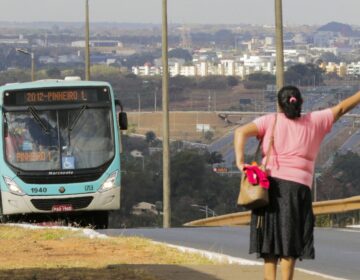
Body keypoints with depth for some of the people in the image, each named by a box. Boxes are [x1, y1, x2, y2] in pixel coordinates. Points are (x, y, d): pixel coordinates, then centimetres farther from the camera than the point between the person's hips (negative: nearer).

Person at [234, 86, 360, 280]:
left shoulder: (270, 121, 7)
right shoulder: (314, 122, 9)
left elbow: (241, 132, -8)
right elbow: (341, 108, 20)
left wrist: (240, 162, -14)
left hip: (271, 184, 0)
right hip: (298, 188, 0)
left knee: (270, 241, 4)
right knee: (290, 243, 3)